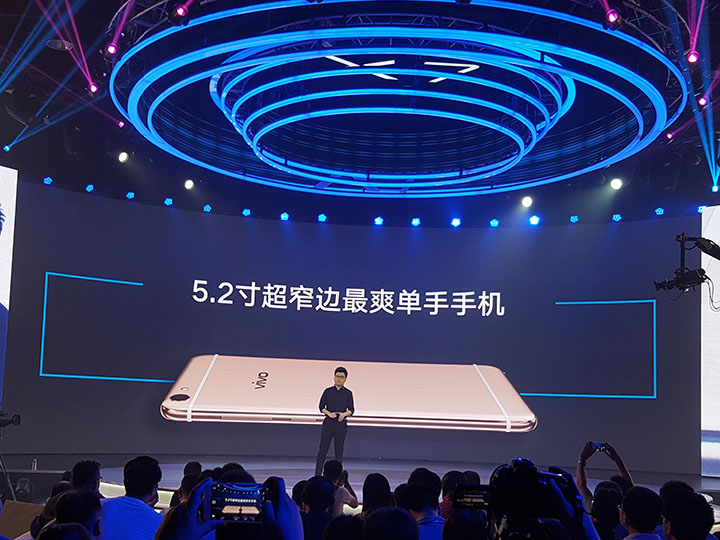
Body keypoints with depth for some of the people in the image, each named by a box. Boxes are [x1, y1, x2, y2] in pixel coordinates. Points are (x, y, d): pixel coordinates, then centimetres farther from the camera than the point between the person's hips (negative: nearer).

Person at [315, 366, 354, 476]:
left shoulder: (348, 393, 5)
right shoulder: (328, 391, 4)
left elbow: (351, 410, 5)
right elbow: (321, 406, 4)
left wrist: (344, 414, -16)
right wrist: (329, 413, -15)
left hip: (341, 424, 1)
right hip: (328, 422, 0)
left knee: (339, 451, 3)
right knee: (323, 449, -1)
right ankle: (317, 474, 2)